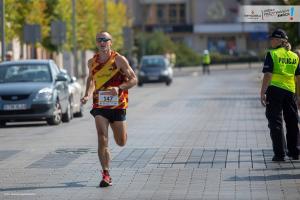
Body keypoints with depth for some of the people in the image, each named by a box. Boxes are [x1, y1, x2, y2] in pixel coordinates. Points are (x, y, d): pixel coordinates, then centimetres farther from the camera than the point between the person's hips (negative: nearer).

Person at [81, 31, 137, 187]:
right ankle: (106, 175, -12)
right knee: (102, 139, -16)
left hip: (118, 105, -1)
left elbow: (133, 80, -6)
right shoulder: (92, 62, 5)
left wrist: (119, 88, -23)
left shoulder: (119, 60, -7)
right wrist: (87, 95, 6)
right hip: (99, 106, 1)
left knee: (121, 143, 9)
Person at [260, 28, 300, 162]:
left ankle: (279, 154, -1)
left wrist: (262, 93, -12)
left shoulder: (272, 54, -7)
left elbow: (268, 75, -14)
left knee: (275, 122, 2)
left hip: (274, 90, -4)